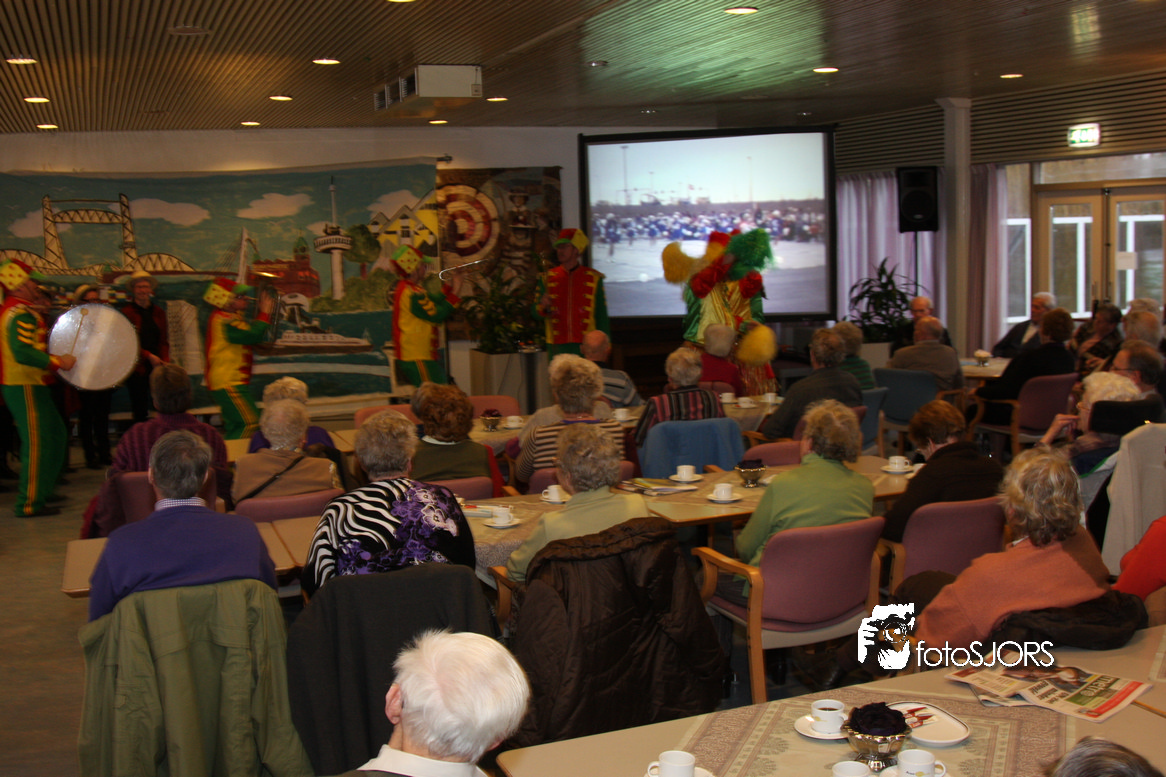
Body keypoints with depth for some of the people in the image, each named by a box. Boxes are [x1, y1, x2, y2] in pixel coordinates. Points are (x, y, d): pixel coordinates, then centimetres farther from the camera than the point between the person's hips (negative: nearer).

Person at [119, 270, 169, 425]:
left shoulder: (159, 313, 13)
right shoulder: (126, 313, 1)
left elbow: (164, 341, 12)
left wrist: (164, 361, -4)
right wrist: (149, 356, -14)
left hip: (157, 366, 3)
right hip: (137, 368, -3)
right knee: (140, 412, -3)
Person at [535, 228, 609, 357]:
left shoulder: (594, 278, 5)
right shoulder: (547, 278, 9)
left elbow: (602, 316, 7)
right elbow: (536, 313, 10)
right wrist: (543, 307, -13)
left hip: (586, 347, -1)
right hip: (557, 348, 1)